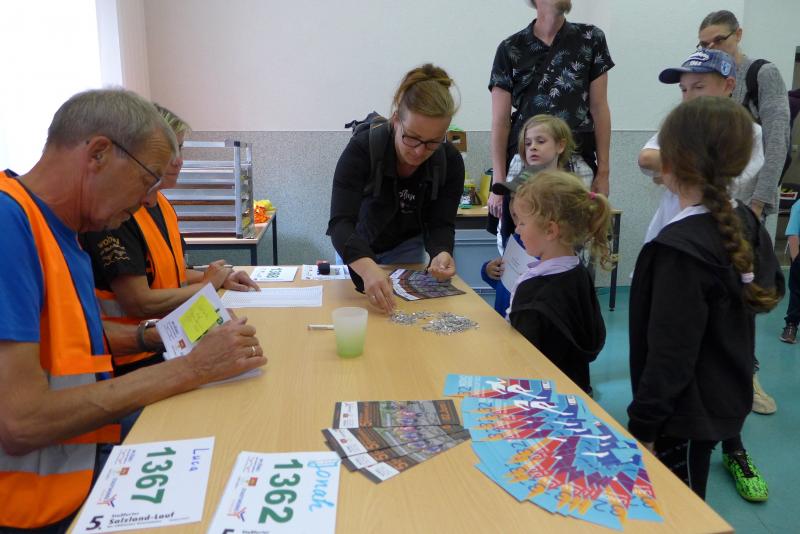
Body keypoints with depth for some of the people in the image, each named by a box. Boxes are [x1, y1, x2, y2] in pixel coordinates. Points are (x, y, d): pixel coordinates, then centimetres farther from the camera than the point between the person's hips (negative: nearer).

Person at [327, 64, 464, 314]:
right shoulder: (361, 148, -33)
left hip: (407, 246, 2)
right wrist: (367, 267, -61)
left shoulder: (450, 162, -23)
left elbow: (441, 224, -20)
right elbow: (341, 222, -42)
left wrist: (441, 253, -45)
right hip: (357, 247, -1)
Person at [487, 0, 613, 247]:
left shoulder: (591, 39, 8)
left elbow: (599, 109, 8)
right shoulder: (510, 49, 5)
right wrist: (499, 183, -2)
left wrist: (603, 172, 2)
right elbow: (500, 121, 3)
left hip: (577, 164, 1)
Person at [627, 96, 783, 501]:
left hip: (685, 412, -9)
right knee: (688, 504, 26)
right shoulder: (745, 222, -2)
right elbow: (771, 289, 16)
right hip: (723, 399, 9)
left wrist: (643, 426, -16)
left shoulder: (681, 248, -28)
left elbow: (670, 354, -25)